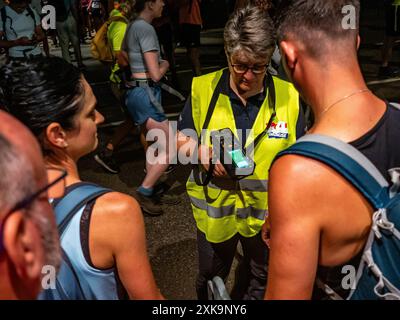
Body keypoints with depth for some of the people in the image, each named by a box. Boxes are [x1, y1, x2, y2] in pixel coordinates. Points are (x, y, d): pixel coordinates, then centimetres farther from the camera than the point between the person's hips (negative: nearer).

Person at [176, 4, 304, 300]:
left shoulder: (288, 96, -11)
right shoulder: (203, 89, -13)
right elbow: (182, 140, -4)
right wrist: (202, 151, -27)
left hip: (267, 211, 1)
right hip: (215, 209, 0)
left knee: (260, 281, 26)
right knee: (210, 280, 25)